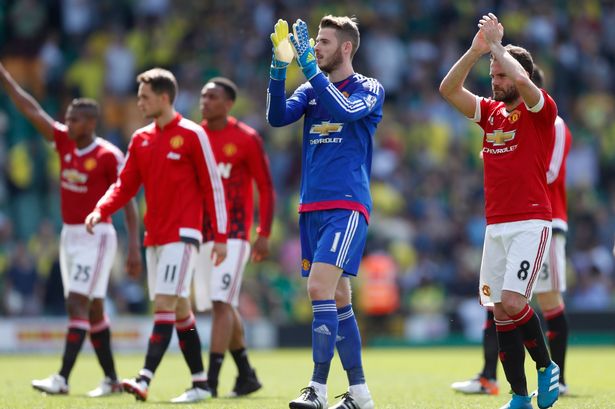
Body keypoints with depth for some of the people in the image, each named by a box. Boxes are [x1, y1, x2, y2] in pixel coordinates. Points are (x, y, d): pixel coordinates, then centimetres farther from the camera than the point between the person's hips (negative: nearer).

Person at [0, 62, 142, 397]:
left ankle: (62, 379, -21)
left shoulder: (109, 156, -12)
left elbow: (128, 203, -10)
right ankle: (111, 379, 17)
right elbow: (32, 110, 7)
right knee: (92, 310, 10)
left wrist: (134, 247, -14)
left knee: (77, 305, -14)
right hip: (69, 235, 7)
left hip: (96, 237, -7)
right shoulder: (64, 142, 6)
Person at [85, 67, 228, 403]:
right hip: (154, 236, 7)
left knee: (165, 304, -16)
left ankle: (144, 380, -24)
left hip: (182, 234, -7)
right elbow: (126, 184, 10)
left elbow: (213, 186, -5)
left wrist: (220, 237, -8)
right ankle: (200, 384, 16)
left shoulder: (192, 135, -7)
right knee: (179, 311, 10)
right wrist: (100, 211, -9)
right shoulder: (141, 139, 12)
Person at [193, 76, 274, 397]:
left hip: (233, 235, -6)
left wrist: (264, 234, -8)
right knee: (222, 307, 11)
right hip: (202, 234, 6)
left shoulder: (246, 139, -5)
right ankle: (247, 375, 24)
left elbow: (265, 188, -2)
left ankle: (211, 380, -18)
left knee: (222, 304, -15)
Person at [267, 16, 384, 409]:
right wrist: (280, 66, -13)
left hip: (346, 206, -6)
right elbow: (278, 116, -1)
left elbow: (345, 110, -21)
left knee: (321, 287, -20)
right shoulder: (311, 89, 15)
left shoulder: (369, 89, 0)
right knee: (338, 297, 8)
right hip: (312, 206, 6)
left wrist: (309, 65, -23)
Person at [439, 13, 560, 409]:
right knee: (500, 312, 3)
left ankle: (546, 367, 6)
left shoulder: (541, 110, -3)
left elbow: (522, 82, -24)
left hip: (531, 223, -7)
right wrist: (476, 50, -5)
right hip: (495, 225, 7)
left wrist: (496, 45, -11)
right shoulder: (491, 112, 14)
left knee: (512, 302, -18)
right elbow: (448, 89, 5)